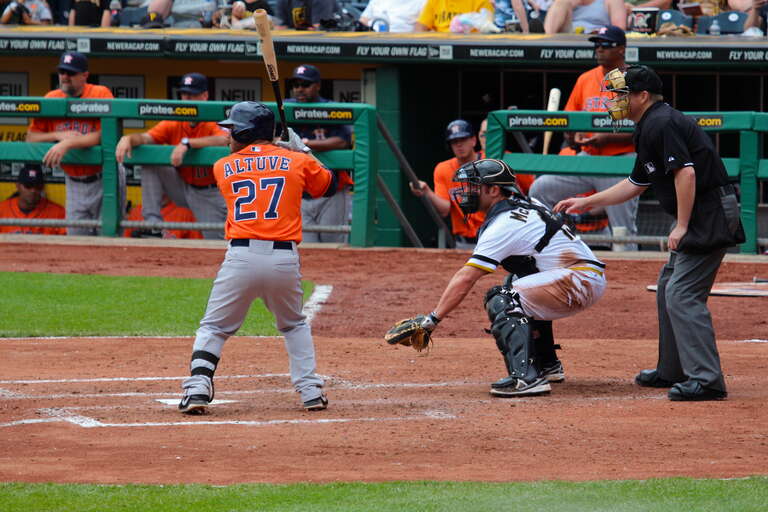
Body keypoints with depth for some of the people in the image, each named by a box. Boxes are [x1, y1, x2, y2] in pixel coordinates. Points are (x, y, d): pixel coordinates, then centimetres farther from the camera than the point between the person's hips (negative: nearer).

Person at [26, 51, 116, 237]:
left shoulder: (101, 95, -12)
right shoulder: (51, 99, 2)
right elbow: (30, 138, 2)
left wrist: (68, 143, -31)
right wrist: (58, 135, -16)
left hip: (103, 179, -4)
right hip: (74, 184, 4)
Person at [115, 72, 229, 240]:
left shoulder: (213, 123, -16)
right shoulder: (173, 125, -2)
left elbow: (223, 140, -39)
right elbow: (146, 138, -15)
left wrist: (187, 143, -48)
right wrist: (128, 139, -38)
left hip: (210, 193, -4)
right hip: (183, 187, 4)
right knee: (150, 165, -14)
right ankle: (154, 227, -16)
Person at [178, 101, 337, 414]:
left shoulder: (223, 168, 8)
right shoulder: (297, 161, 8)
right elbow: (329, 185, 24)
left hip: (241, 257, -1)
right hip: (284, 259, 1)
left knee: (213, 328, 9)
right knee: (294, 325, 24)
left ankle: (197, 390, -7)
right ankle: (311, 392, 14)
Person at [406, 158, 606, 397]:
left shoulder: (504, 225, -13)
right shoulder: (528, 205, 15)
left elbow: (465, 280, -17)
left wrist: (431, 320, -18)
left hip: (582, 280, -10)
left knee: (502, 301, -22)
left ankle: (526, 377, -35)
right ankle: (547, 366, 33)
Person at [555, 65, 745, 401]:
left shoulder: (662, 124, -14)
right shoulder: (649, 128, 20)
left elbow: (686, 172, -24)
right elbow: (637, 183, 29)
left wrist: (682, 227, -22)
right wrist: (587, 202, 29)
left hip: (711, 213, -11)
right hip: (698, 219, 11)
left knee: (682, 295, -15)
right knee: (668, 288, 20)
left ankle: (706, 380, -19)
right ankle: (672, 371, 29)